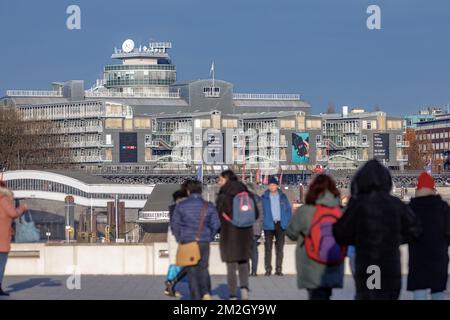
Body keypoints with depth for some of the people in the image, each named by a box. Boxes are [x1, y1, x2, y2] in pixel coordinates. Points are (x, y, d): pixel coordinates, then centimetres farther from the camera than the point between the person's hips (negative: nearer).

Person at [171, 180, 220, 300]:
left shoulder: (181, 205, -2)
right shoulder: (209, 206, 2)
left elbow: (174, 224, -1)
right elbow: (216, 224, 1)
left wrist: (179, 238, 10)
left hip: (187, 242, -1)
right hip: (204, 242, 1)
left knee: (192, 271, 6)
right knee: (203, 269, 14)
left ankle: (196, 297, 4)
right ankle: (206, 293, -6)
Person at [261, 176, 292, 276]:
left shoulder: (283, 196, 5)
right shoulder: (264, 197, 0)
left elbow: (288, 209, 8)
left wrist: (287, 222, -1)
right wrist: (262, 223, -7)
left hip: (280, 225, 2)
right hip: (269, 225, -2)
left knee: (280, 248, 4)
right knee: (268, 248, -2)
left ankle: (279, 269, 9)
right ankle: (268, 269, 2)